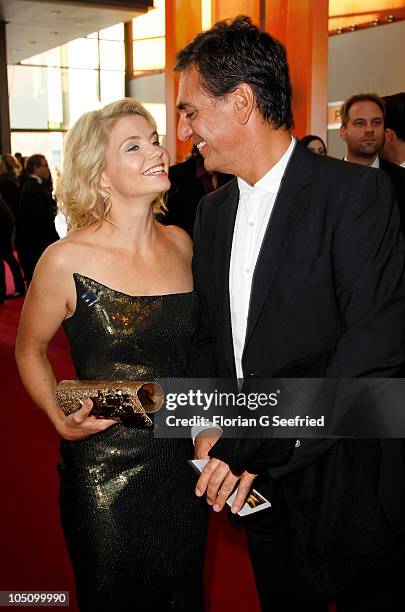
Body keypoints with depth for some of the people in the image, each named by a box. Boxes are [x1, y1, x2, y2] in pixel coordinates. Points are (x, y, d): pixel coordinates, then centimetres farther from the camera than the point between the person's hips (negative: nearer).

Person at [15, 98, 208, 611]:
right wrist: (61, 420, -13)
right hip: (105, 470, -4)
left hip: (182, 462, 4)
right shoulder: (67, 261, -15)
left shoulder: (180, 243, -1)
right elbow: (29, 351, 0)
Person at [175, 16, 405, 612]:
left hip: (344, 490, -5)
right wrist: (207, 426, -7)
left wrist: (256, 449, -23)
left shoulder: (357, 193, -16)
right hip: (262, 494, 6)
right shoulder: (213, 211, 7)